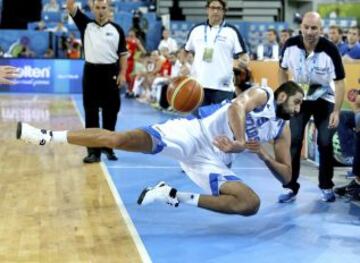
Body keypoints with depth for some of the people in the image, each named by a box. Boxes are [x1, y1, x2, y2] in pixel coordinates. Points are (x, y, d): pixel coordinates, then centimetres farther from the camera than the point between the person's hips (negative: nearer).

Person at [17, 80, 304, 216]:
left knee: (251, 204, -15)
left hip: (212, 162, 6)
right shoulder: (261, 94, 0)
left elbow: (286, 176, 15)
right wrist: (241, 142, -31)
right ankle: (48, 136, -11)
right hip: (191, 133, -6)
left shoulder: (283, 130, 17)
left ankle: (177, 197, -11)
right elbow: (236, 107, -24)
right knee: (120, 139, -23)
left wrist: (263, 154, -3)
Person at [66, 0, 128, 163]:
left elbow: (123, 54, 5)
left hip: (110, 73, 0)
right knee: (91, 113, 1)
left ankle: (108, 147, 21)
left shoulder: (116, 30, 4)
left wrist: (122, 74, -3)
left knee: (110, 113, 7)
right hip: (91, 72, 0)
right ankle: (93, 150, 6)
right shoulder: (86, 25, 5)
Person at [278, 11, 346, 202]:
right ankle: (291, 188, 3)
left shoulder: (330, 50, -25)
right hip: (299, 99, 2)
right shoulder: (291, 45, -18)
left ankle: (326, 187, 16)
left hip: (324, 100, -2)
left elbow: (339, 82, -18)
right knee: (293, 141, -5)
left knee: (325, 143, -2)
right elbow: (283, 70, 1)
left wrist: (336, 111, -21)